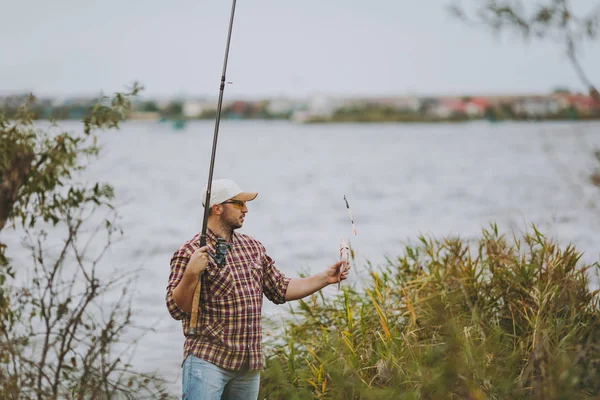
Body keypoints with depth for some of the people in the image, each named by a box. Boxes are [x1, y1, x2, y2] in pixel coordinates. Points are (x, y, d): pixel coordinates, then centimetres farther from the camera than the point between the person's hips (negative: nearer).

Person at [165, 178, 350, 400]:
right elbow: (177, 309, -13)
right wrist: (191, 274, -29)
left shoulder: (253, 247, 13)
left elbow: (280, 289, 18)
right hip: (208, 361, -7)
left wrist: (325, 278, 12)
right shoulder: (190, 252, -9)